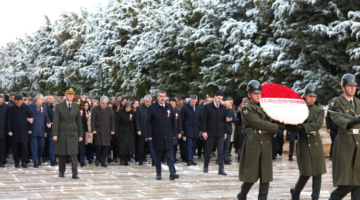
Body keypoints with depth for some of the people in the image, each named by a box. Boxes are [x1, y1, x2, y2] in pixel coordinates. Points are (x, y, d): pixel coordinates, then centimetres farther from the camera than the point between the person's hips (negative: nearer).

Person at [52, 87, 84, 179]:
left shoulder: (76, 107, 7)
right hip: (62, 133, -1)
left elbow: (79, 121, 10)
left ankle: (74, 173, -8)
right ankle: (61, 172, 20)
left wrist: (80, 134, 8)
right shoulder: (59, 106, -1)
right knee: (62, 154, 6)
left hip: (73, 133, 1)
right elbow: (55, 121, -4)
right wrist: (54, 134, -11)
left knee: (73, 154, -6)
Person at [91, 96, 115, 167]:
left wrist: (113, 130, 4)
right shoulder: (95, 109, 2)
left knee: (105, 146, 0)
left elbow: (112, 121, 13)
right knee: (98, 145, -12)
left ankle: (103, 161, 8)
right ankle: (97, 159, 10)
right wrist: (93, 129, -11)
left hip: (107, 131, 3)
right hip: (98, 131, -3)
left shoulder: (110, 110, 11)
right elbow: (93, 120, -1)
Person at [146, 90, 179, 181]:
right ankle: (158, 174, 14)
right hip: (157, 136, -2)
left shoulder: (169, 107, 9)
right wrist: (149, 135, -8)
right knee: (158, 155, 6)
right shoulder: (152, 108, -2)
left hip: (168, 136, 2)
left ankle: (172, 173, -10)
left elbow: (173, 121, 14)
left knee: (170, 155, -5)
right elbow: (148, 122, -3)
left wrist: (174, 133, 9)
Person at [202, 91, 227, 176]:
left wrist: (225, 132, 11)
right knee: (208, 150, 7)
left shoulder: (223, 108, 8)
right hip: (210, 133, -2)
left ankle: (221, 169, -7)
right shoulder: (207, 107, -1)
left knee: (221, 152, -4)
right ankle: (205, 167, 23)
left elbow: (224, 121, 13)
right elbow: (204, 120, -2)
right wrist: (204, 131, -9)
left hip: (220, 133, 2)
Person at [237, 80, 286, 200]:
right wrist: (278, 127, -13)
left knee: (266, 175, 2)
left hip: (266, 143, 6)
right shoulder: (246, 109, -5)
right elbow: (260, 124, -13)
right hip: (253, 144, -6)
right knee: (251, 175, 0)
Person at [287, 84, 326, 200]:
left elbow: (318, 125, -11)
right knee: (306, 173, -4)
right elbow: (291, 129, 3)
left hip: (316, 144, 2)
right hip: (303, 144, -2)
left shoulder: (319, 111, 8)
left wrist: (302, 127, -22)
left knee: (317, 173, 0)